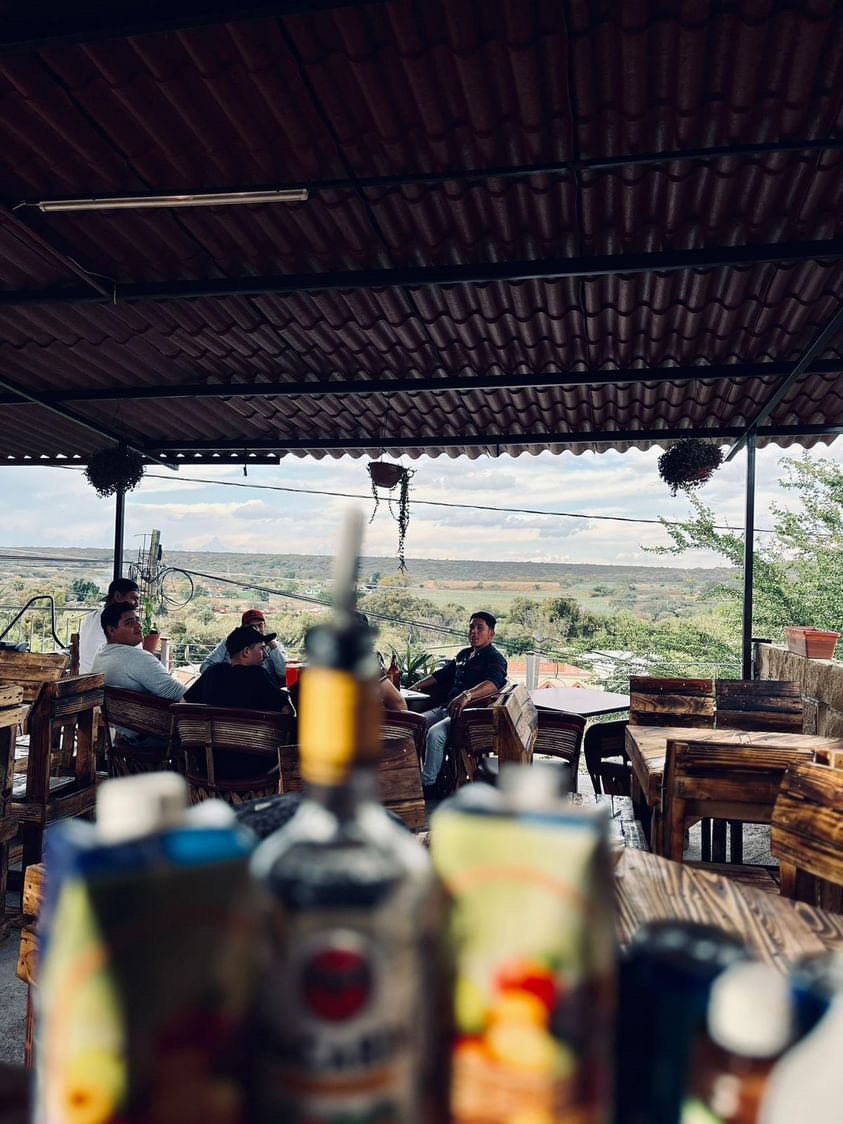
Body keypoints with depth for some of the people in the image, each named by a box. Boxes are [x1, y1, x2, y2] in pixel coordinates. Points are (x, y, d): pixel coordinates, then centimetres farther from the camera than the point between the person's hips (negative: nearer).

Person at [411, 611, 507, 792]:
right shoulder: (464, 654, 21)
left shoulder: (495, 658, -6)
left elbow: (493, 683, -27)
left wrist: (467, 695, -45)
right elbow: (442, 674, 30)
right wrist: (416, 686, 18)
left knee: (435, 733, -31)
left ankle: (427, 783, -21)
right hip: (446, 708, 8)